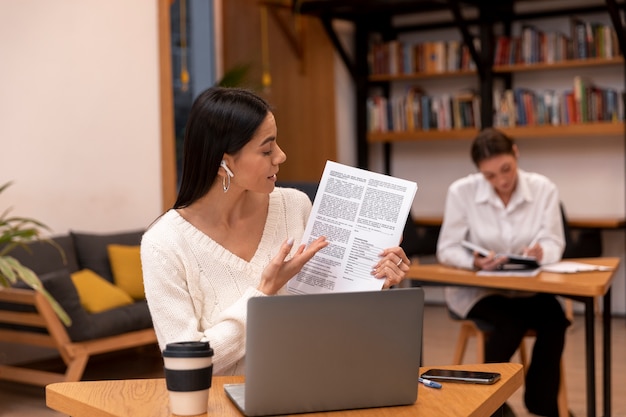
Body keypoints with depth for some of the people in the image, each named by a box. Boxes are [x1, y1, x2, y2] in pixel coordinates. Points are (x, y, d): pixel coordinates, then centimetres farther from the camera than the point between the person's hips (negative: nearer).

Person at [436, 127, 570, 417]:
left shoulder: (544, 189, -5)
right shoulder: (461, 191, -11)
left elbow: (554, 243, -8)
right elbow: (448, 249, -10)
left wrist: (541, 252, -33)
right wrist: (475, 261, -31)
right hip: (475, 288, -2)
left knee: (554, 320, -27)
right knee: (511, 323, -32)